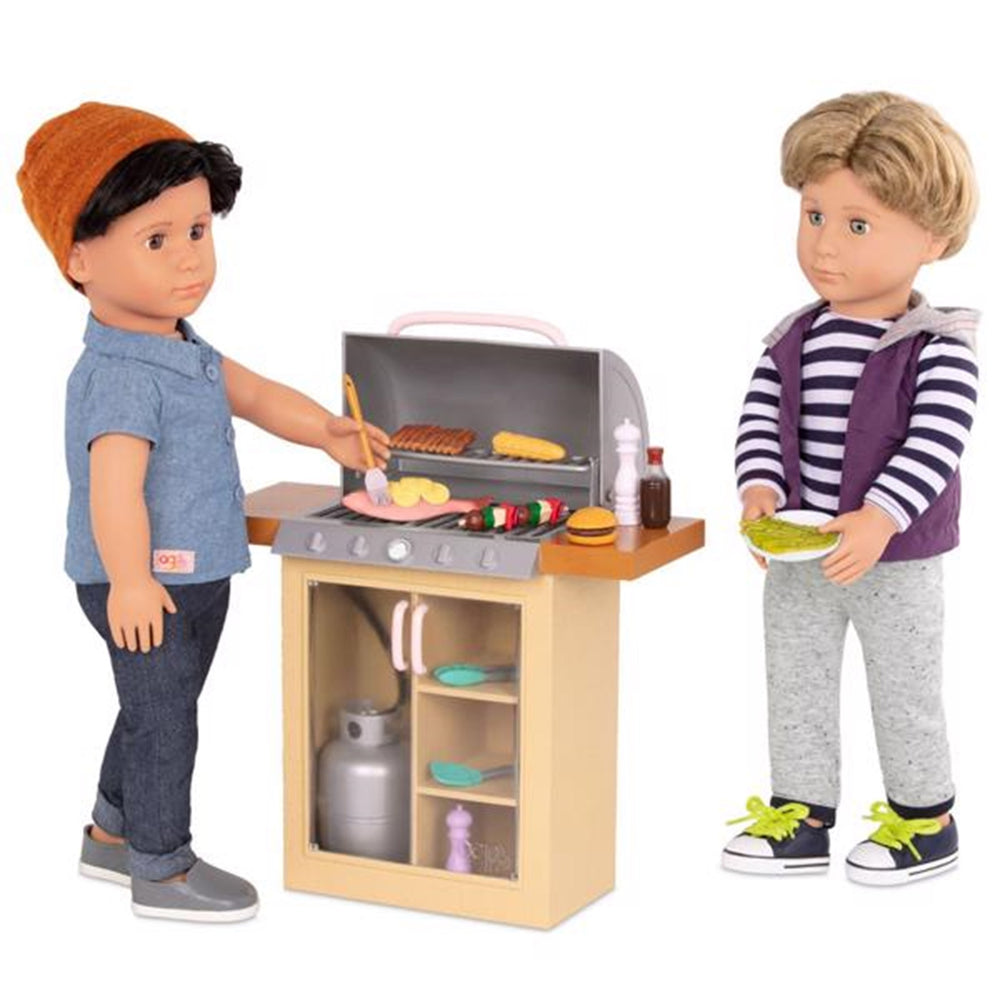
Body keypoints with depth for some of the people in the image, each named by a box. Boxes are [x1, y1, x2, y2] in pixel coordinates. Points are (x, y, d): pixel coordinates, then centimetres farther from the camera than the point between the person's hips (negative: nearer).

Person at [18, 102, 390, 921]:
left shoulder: (186, 352, 9)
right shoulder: (120, 375, -25)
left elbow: (253, 393, 20)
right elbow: (113, 485, -31)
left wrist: (326, 432, 8)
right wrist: (129, 580, -36)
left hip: (194, 576, 10)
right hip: (148, 585, -10)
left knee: (157, 711, 22)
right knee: (163, 717, 1)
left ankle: (112, 833, 38)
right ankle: (161, 868, 13)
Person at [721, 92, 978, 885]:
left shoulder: (938, 347, -17)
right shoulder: (795, 339, -1)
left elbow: (935, 441, -25)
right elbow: (762, 416, -1)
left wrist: (878, 520, -34)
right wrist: (760, 490, -19)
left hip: (896, 562, -5)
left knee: (904, 696, 10)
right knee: (795, 686, 14)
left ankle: (926, 822, 27)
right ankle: (800, 817, 27)